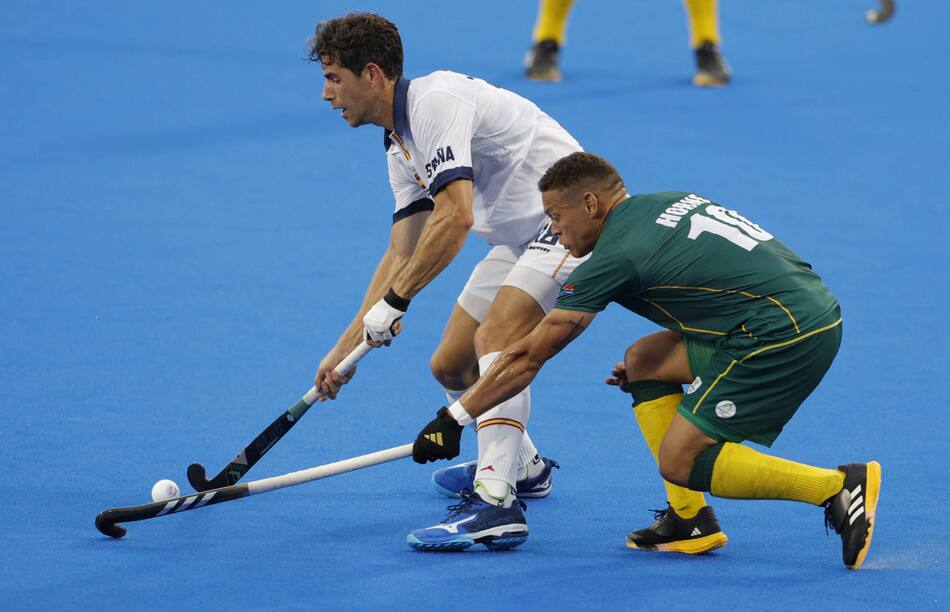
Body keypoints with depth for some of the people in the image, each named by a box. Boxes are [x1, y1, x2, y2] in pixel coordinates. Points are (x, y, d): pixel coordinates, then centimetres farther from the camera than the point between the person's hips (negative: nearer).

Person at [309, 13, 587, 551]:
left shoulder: (436, 101, -21)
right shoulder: (401, 145, 11)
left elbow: (455, 218, -31)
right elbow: (404, 252, 15)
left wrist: (393, 303, -24)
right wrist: (345, 349, 13)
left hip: (572, 218, -10)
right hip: (520, 239, 10)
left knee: (493, 339, -27)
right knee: (450, 365, 12)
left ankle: (498, 504, -35)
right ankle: (521, 467, 37)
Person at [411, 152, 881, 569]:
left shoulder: (614, 257, -7)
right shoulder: (671, 202, 17)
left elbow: (528, 356, -3)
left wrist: (453, 419, 4)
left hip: (789, 334, -10)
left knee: (681, 462, -5)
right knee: (643, 360, 16)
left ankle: (841, 487, -10)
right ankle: (690, 520, 11)